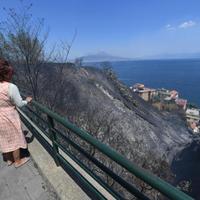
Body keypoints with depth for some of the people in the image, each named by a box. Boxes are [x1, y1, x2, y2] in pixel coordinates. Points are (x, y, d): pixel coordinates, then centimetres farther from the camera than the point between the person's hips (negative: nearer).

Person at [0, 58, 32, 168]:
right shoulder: (11, 87, -23)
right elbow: (19, 104, -16)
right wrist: (27, 100, 2)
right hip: (9, 117, -6)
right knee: (15, 139, 14)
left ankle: (9, 159, 42)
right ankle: (18, 161, 32)